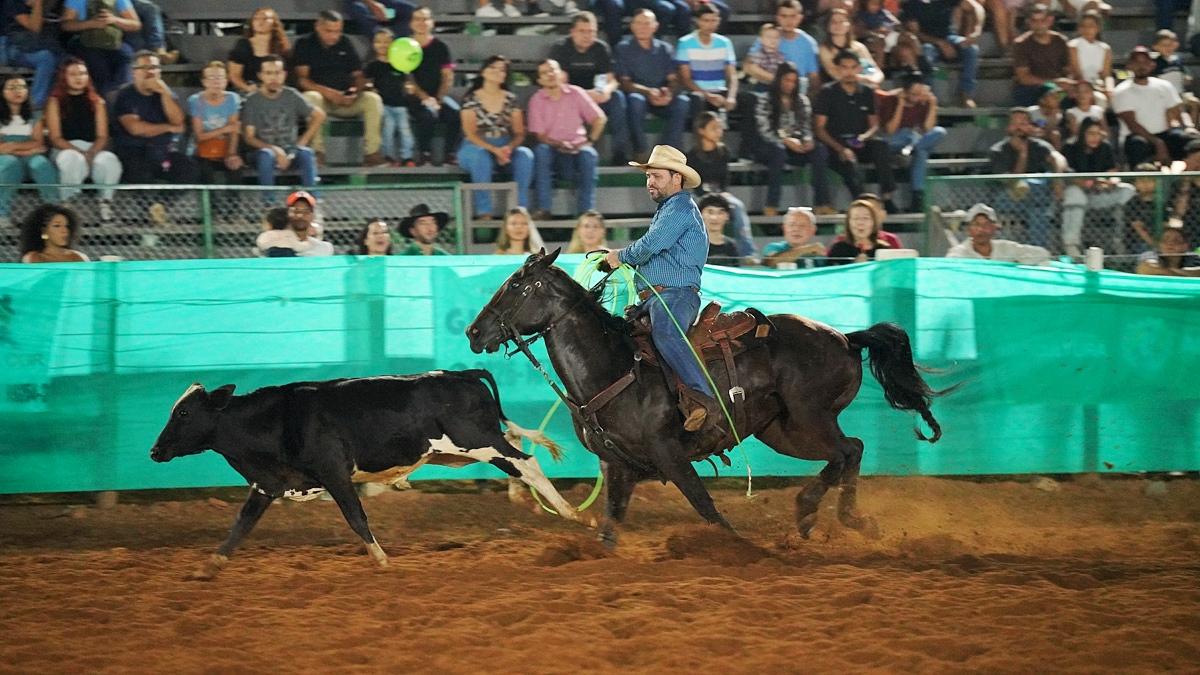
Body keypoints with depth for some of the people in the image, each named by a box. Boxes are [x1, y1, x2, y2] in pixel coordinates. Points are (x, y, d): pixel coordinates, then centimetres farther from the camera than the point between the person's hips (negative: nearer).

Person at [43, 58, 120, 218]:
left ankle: (106, 202, -17)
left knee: (110, 161, -34)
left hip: (93, 150, 2)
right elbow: (55, 138, 0)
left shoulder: (96, 102, 17)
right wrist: (81, 152, -15)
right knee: (72, 159, -40)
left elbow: (102, 137, 8)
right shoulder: (55, 101, 8)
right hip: (64, 150, -2)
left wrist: (91, 153, -14)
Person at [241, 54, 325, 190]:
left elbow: (319, 115, 11)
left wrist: (302, 142, 0)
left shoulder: (291, 96, 5)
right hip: (262, 149, -2)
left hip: (291, 150, 2)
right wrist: (274, 149, -22)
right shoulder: (252, 101, -2)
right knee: (266, 154, -37)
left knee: (306, 153, -30)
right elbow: (249, 137, -7)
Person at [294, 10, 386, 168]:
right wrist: (327, 92, -25)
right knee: (310, 97, -38)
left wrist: (356, 90, -13)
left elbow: (358, 75, 11)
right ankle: (317, 152, -35)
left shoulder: (345, 43, 12)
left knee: (373, 99, -23)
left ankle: (371, 153, -26)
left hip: (345, 100, 3)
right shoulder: (304, 44, 1)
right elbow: (302, 79, -10)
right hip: (320, 96, -3)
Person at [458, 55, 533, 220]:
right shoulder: (471, 99, 1)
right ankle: (484, 210, -39)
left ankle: (521, 208, -30)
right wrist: (494, 150, -23)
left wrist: (509, 147, -18)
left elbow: (519, 133, 6)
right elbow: (470, 134, -8)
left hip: (506, 148, 3)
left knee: (525, 155, -29)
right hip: (475, 148, -3)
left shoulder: (511, 99, 11)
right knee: (480, 155, -39)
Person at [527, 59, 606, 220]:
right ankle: (543, 209, -34)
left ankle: (587, 209, -31)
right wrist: (558, 144, -22)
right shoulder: (537, 101, 2)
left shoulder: (575, 93, 5)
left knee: (588, 154, -33)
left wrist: (590, 140, -11)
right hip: (554, 152, 0)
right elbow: (540, 135, -3)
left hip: (577, 147, 1)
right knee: (541, 150, -33)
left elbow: (599, 118, 4)